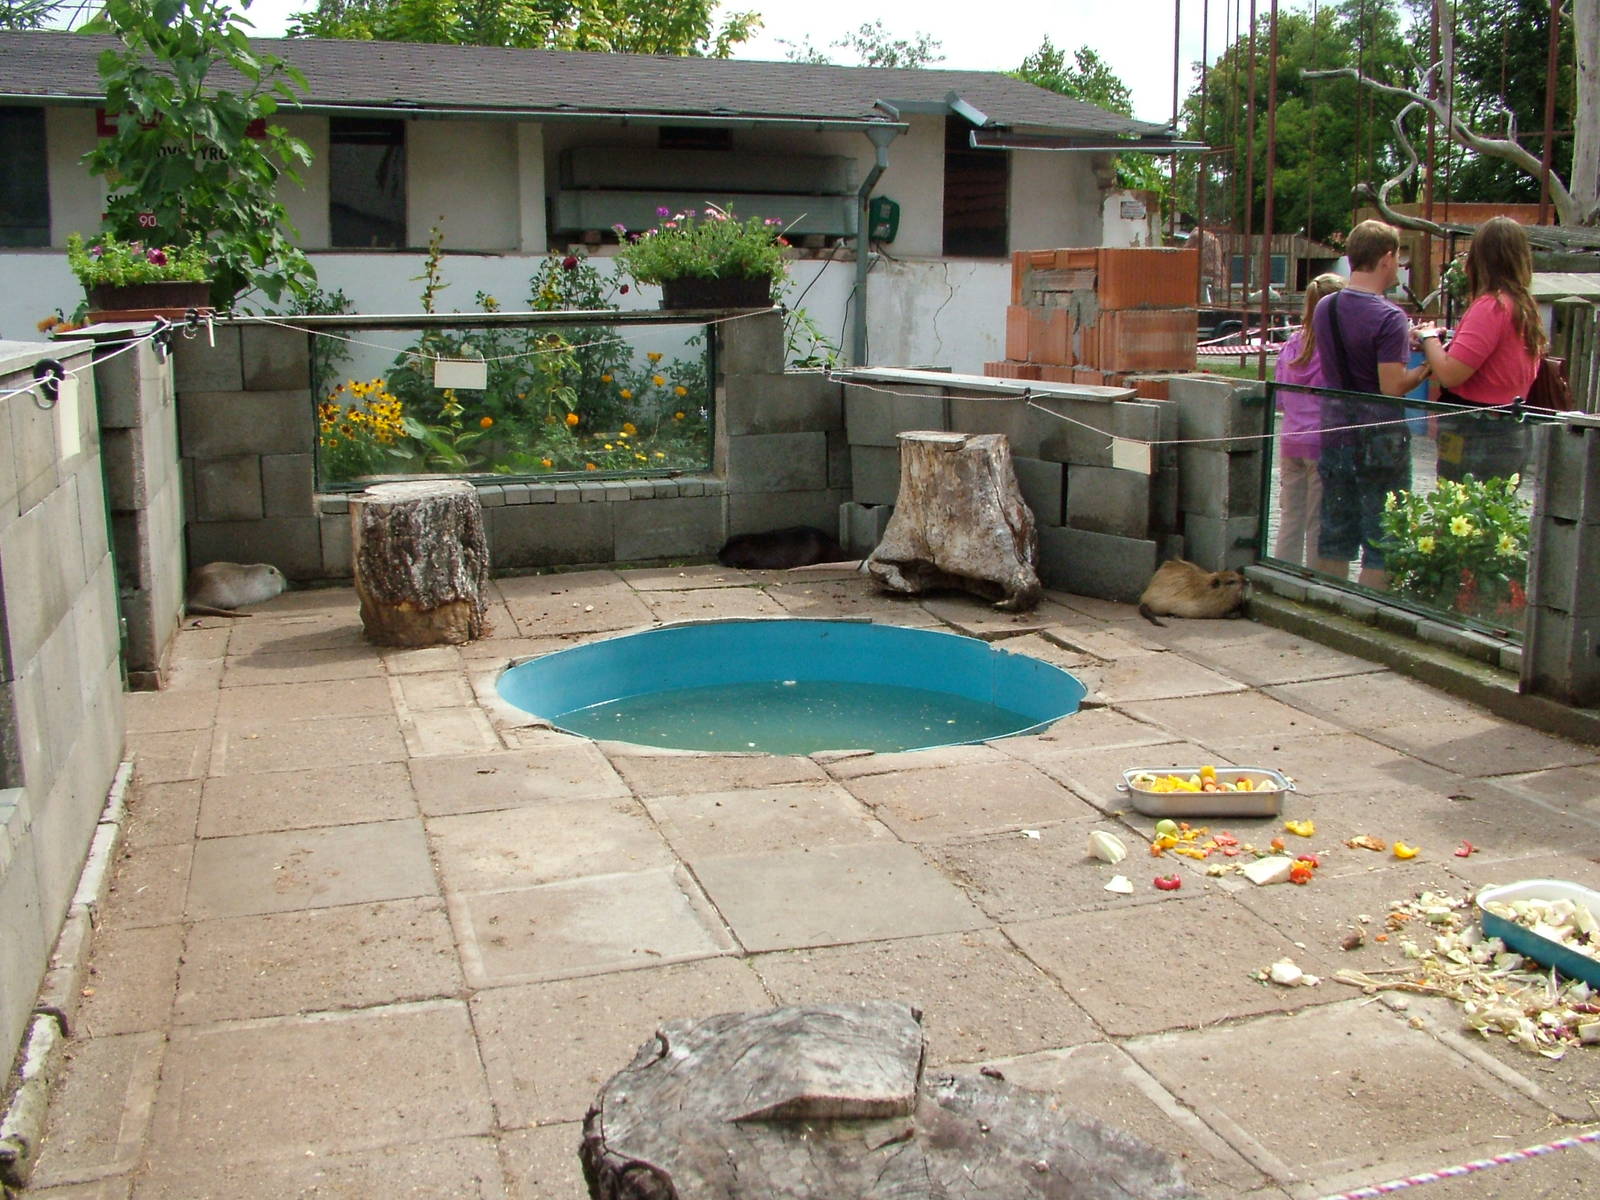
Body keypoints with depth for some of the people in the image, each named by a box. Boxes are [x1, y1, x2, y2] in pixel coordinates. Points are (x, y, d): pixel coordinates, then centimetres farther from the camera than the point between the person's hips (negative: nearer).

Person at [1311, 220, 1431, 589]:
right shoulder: (1389, 317, -16)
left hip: (1335, 432, 7)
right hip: (1379, 441, -7)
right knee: (1381, 544, 2)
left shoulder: (1325, 308, 7)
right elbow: (1392, 387, -21)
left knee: (1335, 535, 14)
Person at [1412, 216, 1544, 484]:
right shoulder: (1526, 307, 9)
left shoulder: (1490, 305, -16)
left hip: (1477, 437, -9)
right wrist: (1445, 340, 9)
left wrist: (1429, 337, -3)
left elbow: (1449, 374, -20)